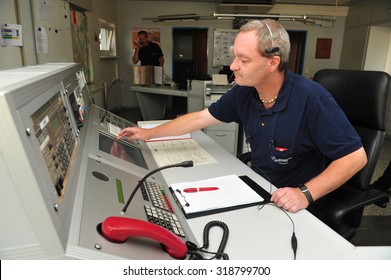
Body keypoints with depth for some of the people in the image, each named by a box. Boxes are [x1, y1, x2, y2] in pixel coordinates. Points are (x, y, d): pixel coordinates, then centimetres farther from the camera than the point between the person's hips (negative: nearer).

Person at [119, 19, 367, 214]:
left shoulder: (311, 98, -25)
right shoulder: (244, 92, -7)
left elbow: (356, 156, -19)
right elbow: (201, 118, 3)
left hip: (295, 206, -5)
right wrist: (149, 133, 6)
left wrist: (306, 193, -29)